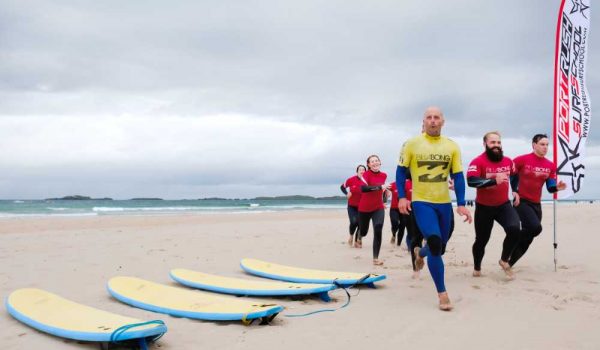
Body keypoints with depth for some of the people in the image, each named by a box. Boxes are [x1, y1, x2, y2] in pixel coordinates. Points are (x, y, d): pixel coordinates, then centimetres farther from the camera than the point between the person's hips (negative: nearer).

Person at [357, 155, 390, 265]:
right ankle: (360, 238, 56)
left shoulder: (384, 175, -1)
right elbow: (363, 188, -37)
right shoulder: (366, 174, -18)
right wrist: (380, 186, -41)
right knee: (364, 230, 16)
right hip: (364, 208, -2)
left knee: (378, 231, -15)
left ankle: (375, 258, -10)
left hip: (379, 208, 3)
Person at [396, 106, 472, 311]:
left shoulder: (452, 146, 1)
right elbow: (401, 171, 2)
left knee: (440, 245, 13)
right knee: (435, 243, -17)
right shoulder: (412, 144, -4)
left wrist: (461, 204, -6)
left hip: (444, 203, 4)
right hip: (421, 202, -3)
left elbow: (458, 176, 2)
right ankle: (442, 293, -5)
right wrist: (401, 197, -8)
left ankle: (420, 253, 51)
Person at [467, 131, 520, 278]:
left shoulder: (508, 161, 0)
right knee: (482, 239, 9)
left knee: (515, 229, -19)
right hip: (484, 207, -3)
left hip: (504, 205, 4)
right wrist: (494, 180, -39)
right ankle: (477, 268, 35)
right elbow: (471, 181, -35)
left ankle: (504, 260, 6)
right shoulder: (478, 161, -18)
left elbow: (515, 175, 22)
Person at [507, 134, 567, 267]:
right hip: (522, 202, -6)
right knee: (535, 227, -26)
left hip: (536, 204, 6)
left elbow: (550, 187, 7)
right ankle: (514, 242, -1)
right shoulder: (522, 160, -10)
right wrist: (513, 191, -9)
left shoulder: (550, 166, 4)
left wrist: (557, 187, -16)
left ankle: (510, 262, 21)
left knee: (528, 236, 7)